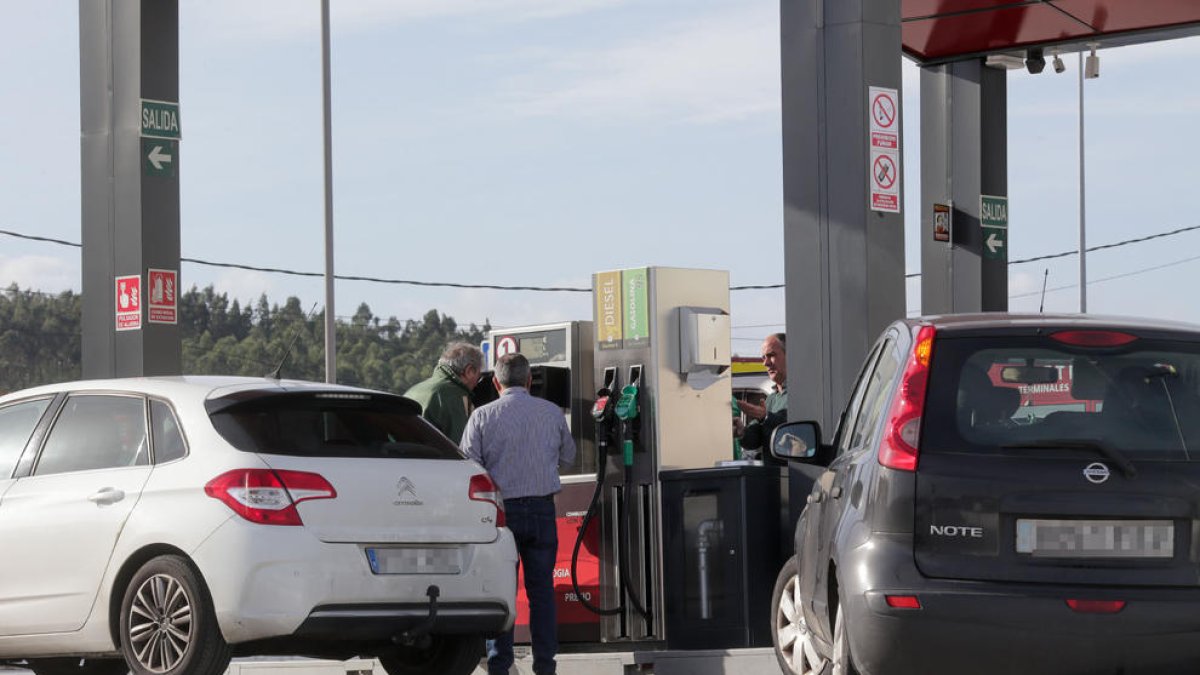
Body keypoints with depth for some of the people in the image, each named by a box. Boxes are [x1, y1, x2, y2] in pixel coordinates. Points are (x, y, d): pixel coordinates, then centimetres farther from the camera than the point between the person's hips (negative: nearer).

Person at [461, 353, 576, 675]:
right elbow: (567, 456, 16)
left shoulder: (482, 416, -5)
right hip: (542, 508, 2)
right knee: (541, 587, 8)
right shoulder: (552, 413, 3)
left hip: (501, 510, -2)